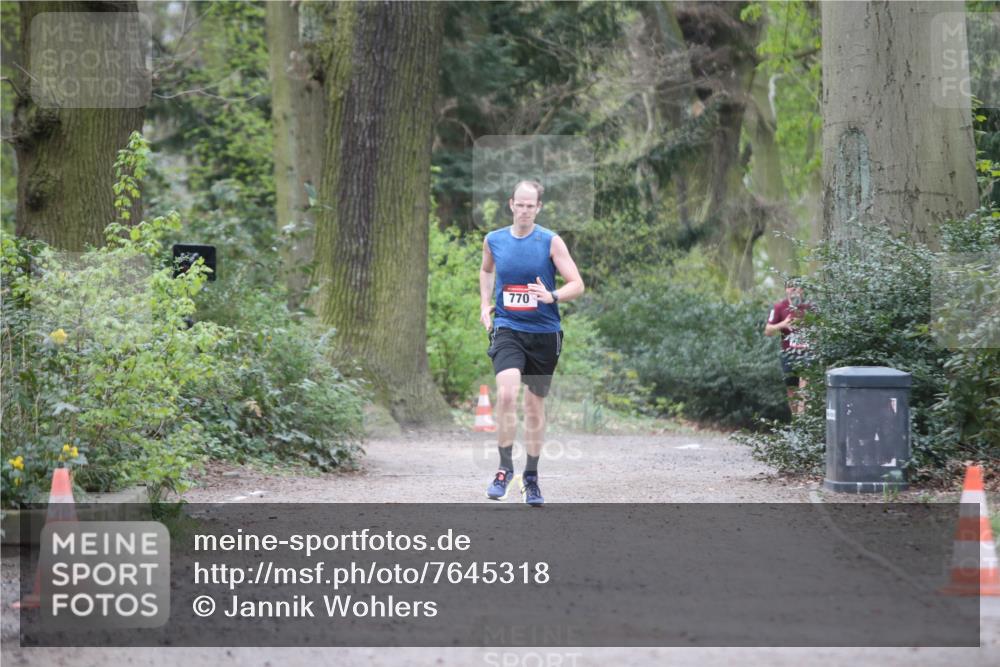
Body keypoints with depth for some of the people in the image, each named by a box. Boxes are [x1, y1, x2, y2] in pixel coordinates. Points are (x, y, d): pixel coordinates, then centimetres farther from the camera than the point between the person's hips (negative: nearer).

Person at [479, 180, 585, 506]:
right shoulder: (493, 240, 3)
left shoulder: (551, 241, -5)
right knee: (506, 392, -23)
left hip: (544, 332, 0)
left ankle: (531, 477, 24)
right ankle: (505, 467, -11)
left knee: (535, 405, 9)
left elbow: (577, 285, -7)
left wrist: (552, 296, -25)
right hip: (507, 329, 0)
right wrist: (485, 304, 15)